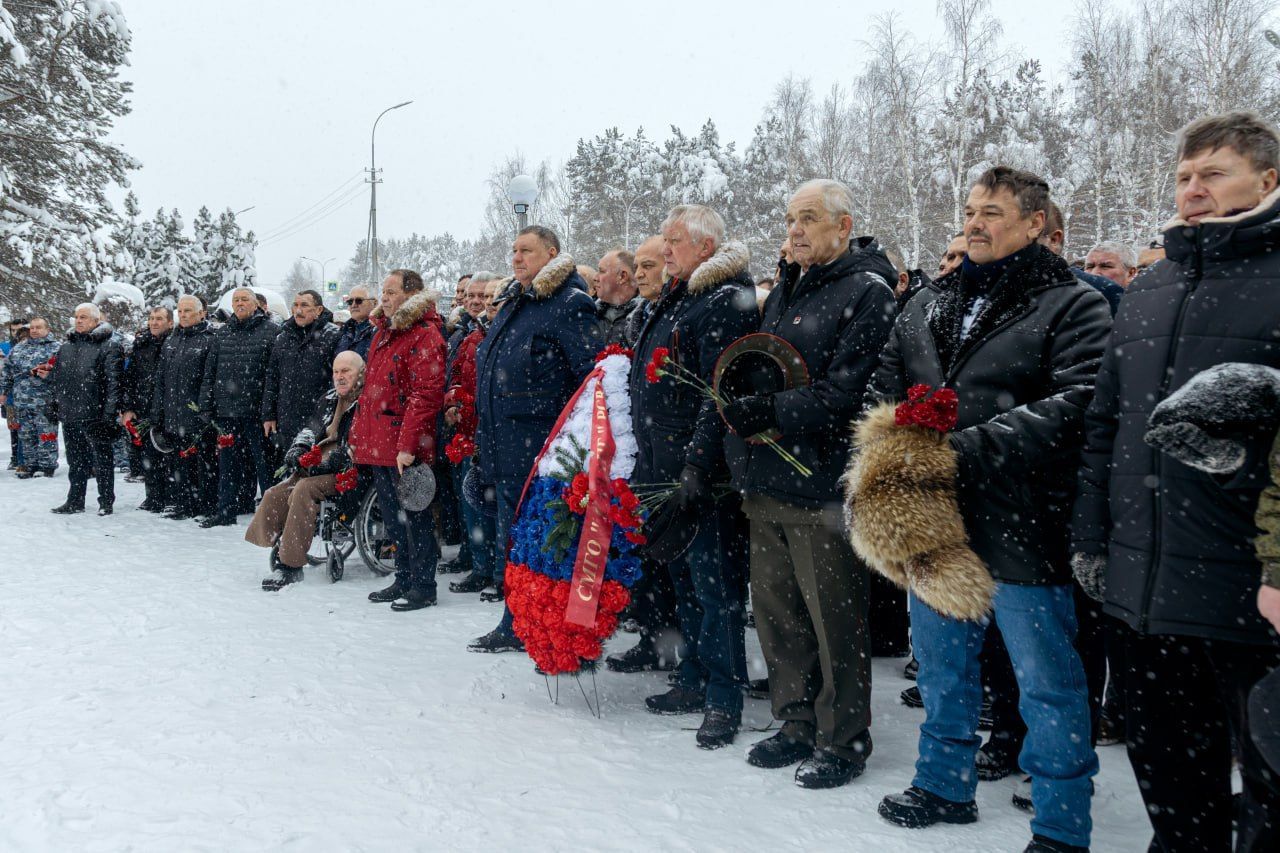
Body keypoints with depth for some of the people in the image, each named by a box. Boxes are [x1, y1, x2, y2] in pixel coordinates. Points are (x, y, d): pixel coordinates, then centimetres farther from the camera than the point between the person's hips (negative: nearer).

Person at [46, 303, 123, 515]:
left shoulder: (108, 346, -6)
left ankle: (106, 501, 12)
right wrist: (48, 374, 7)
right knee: (75, 461, 15)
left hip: (95, 415, -7)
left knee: (101, 460, 3)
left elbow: (113, 381, -13)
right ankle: (75, 500, 24)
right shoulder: (67, 347, 16)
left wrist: (110, 412, -18)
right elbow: (59, 377, 27)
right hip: (69, 414, 7)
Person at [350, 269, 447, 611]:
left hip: (404, 449, -9)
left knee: (413, 515, 0)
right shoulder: (383, 332, 17)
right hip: (378, 443, 9)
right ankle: (403, 580, 27)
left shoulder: (425, 334, -12)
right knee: (393, 516, 15)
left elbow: (426, 394, -19)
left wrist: (408, 444, -23)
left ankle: (423, 586, 10)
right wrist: (357, 433, 18)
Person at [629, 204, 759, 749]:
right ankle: (694, 681, 27)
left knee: (715, 582, -3)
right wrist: (646, 460, 24)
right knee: (683, 577, 16)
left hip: (706, 475, -10)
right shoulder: (674, 300, 19)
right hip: (665, 468, 10)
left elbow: (721, 394, -21)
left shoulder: (726, 301, -12)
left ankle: (723, 699, 6)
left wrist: (697, 466, -26)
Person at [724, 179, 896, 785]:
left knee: (835, 622, 2)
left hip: (821, 485, -8)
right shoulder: (785, 293, 18)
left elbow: (843, 394, -18)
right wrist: (741, 404, -1)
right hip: (767, 483, 8)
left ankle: (842, 742, 18)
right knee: (777, 612, 15)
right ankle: (799, 723, 31)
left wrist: (762, 412, -22)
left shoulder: (868, 292, -8)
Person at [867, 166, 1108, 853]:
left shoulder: (1073, 306, -4)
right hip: (930, 520, 6)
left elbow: (1074, 404, -17)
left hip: (1021, 526, -6)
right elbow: (883, 389, 14)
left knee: (1047, 684, 5)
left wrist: (967, 450, -24)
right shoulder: (926, 307, 14)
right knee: (941, 668, 20)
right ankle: (944, 787, 40)